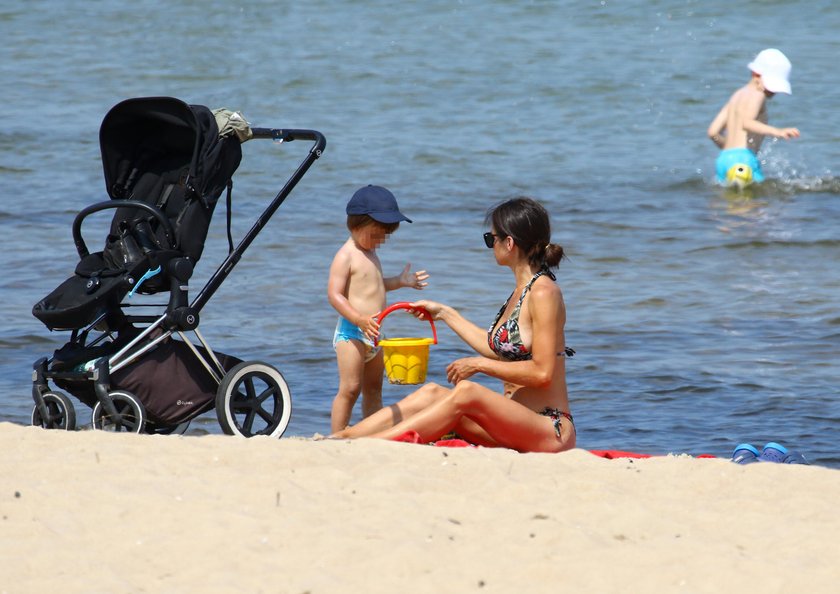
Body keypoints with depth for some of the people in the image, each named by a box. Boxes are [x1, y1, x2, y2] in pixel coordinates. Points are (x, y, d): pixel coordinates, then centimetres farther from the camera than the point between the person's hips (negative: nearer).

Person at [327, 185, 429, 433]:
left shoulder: (369, 254, 16)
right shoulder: (345, 257, -13)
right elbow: (334, 294, -20)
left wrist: (400, 281, 18)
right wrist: (360, 319, -30)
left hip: (371, 334, 10)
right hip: (351, 332, -10)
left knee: (373, 389, 15)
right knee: (350, 389, -12)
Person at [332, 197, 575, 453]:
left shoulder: (544, 292, -13)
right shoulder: (521, 290, 16)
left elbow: (542, 373, -19)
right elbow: (498, 349, 25)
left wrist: (479, 364, -11)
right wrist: (445, 314, 30)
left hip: (551, 432, -9)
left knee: (466, 393, -27)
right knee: (433, 393, -3)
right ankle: (338, 439, -13)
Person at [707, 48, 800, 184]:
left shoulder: (738, 95, 26)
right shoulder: (757, 95, 1)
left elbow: (713, 132, 24)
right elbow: (746, 123, -19)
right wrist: (776, 131, -30)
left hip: (723, 159, 9)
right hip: (743, 158, -9)